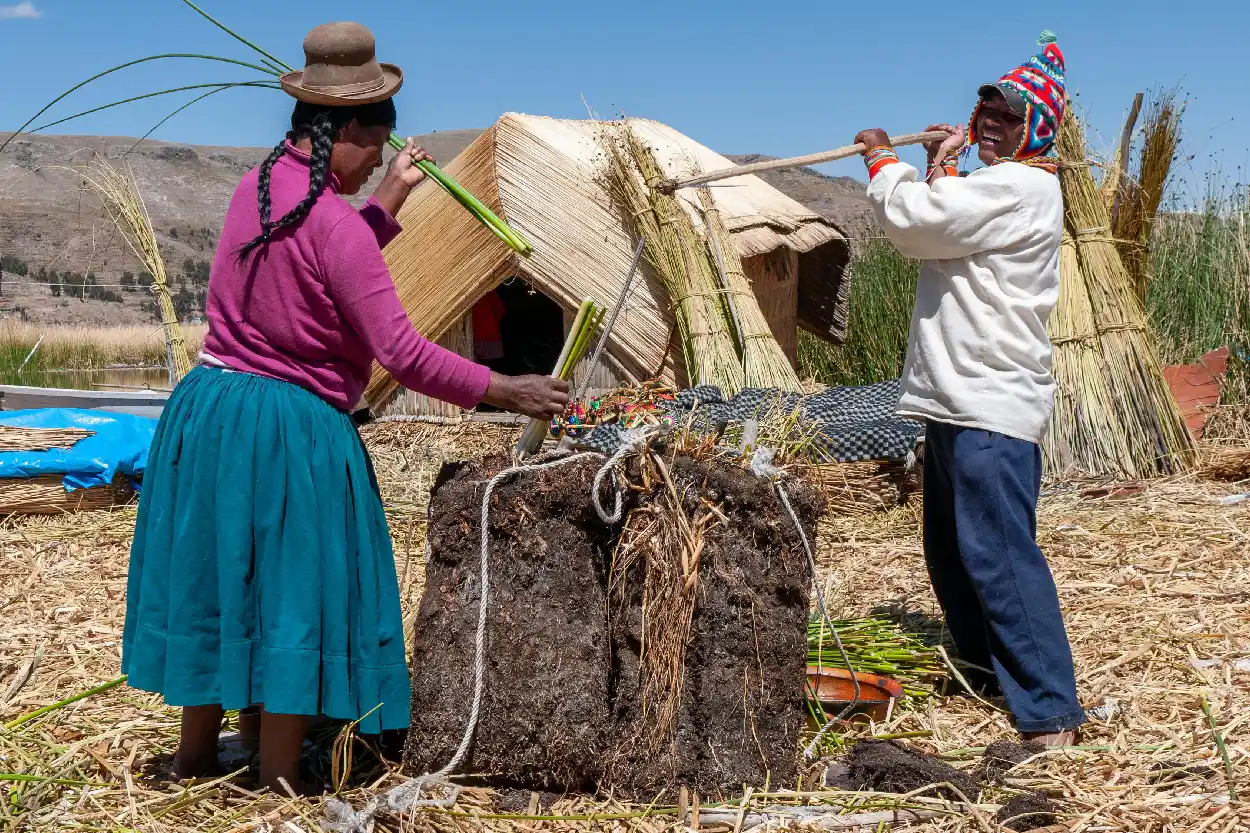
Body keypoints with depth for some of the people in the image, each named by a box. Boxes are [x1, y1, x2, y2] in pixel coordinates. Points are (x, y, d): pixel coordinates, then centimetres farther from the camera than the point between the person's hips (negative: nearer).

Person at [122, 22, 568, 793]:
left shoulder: (254, 187, 6)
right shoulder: (336, 224, -20)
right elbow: (403, 354, -21)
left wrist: (391, 199, 22)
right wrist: (508, 391, -15)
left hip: (207, 409, 8)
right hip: (294, 427, -8)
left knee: (217, 578, 18)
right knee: (297, 593, 3)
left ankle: (196, 752, 32)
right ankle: (280, 783, 10)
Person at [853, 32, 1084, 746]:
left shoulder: (1021, 187, -14)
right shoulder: (994, 186, 20)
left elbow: (912, 220, -18)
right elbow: (931, 237, 23)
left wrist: (884, 160, 1)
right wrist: (941, 170, 11)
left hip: (991, 404, -11)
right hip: (958, 398, 11)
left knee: (998, 552, -15)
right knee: (952, 551, 18)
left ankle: (1050, 711, -14)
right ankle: (987, 671, 32)